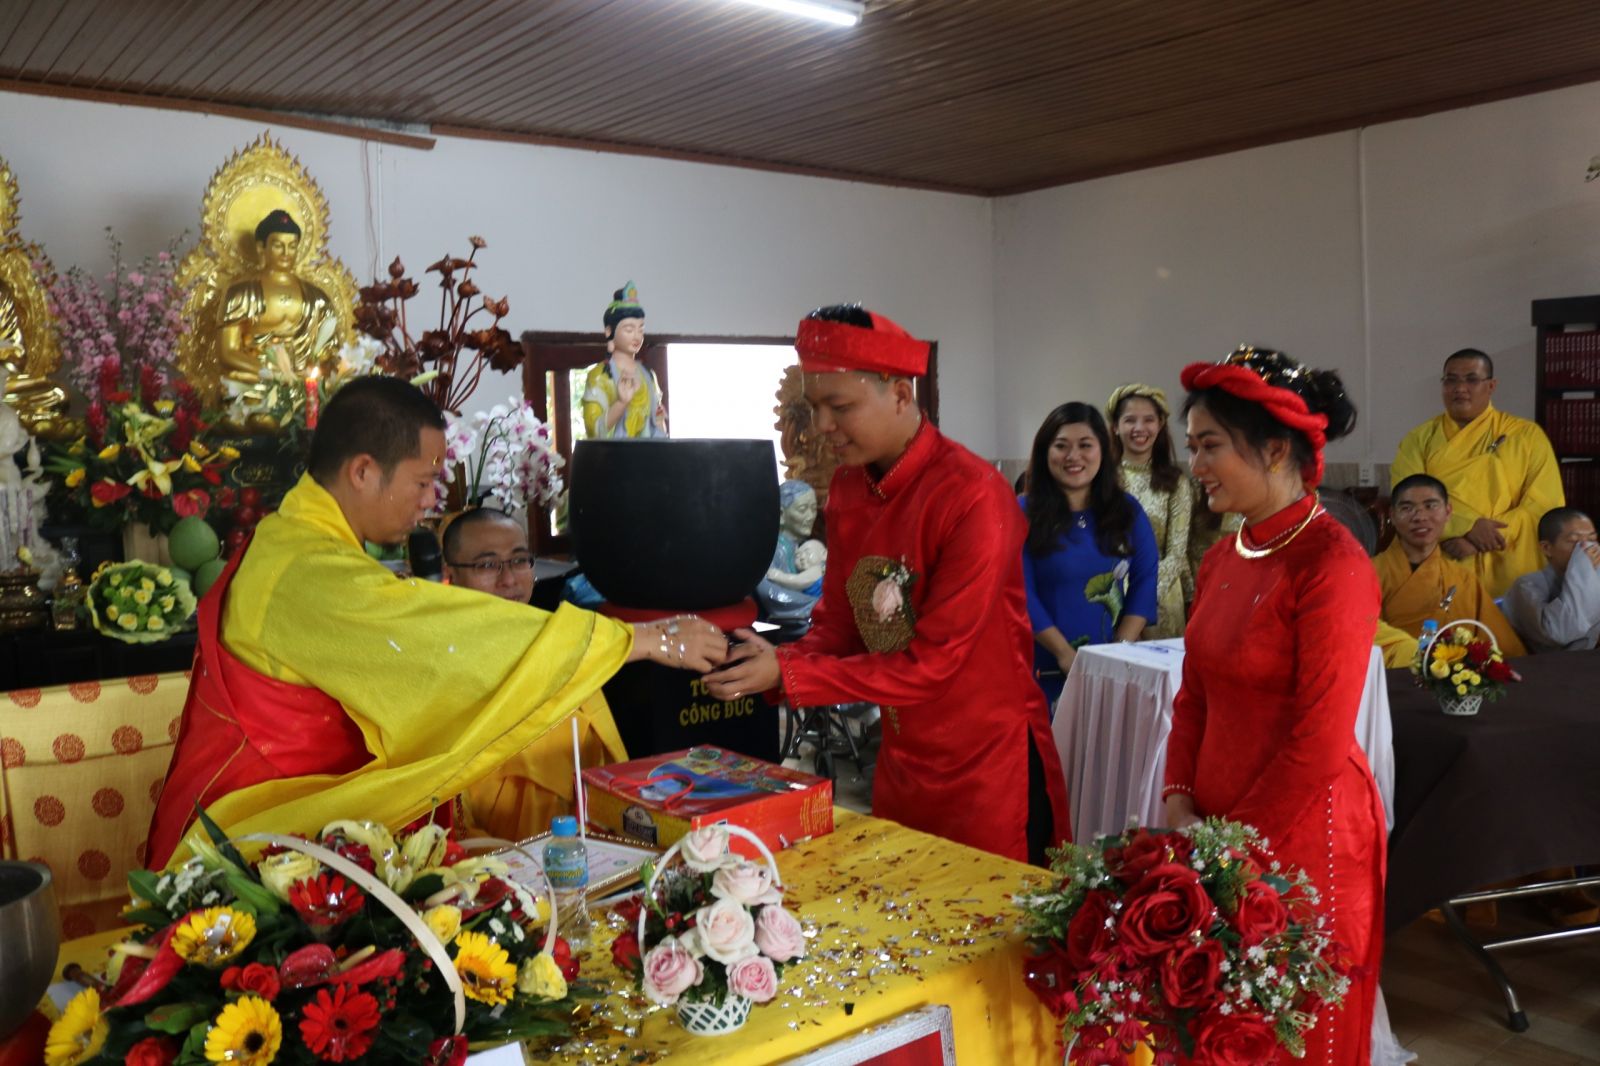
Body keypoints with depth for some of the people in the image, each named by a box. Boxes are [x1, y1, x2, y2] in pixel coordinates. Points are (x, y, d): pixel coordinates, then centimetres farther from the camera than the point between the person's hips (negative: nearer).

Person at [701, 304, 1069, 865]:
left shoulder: (973, 497, -22)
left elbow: (934, 663, -22)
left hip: (989, 766, -6)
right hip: (901, 759, 7)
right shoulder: (846, 486, 0)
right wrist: (773, 661, -15)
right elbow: (837, 623, 5)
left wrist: (785, 675, -24)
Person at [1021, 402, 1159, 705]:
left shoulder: (1128, 510, 6)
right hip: (1045, 670, -3)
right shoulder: (1023, 513, -6)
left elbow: (1145, 580, 2)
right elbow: (1022, 593, -10)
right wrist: (1066, 655, -17)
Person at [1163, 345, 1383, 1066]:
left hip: (1301, 838, -7)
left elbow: (1318, 745, -18)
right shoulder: (1222, 561, 7)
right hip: (1218, 834, 7)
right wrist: (1179, 802, 0)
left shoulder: (1331, 566, -17)